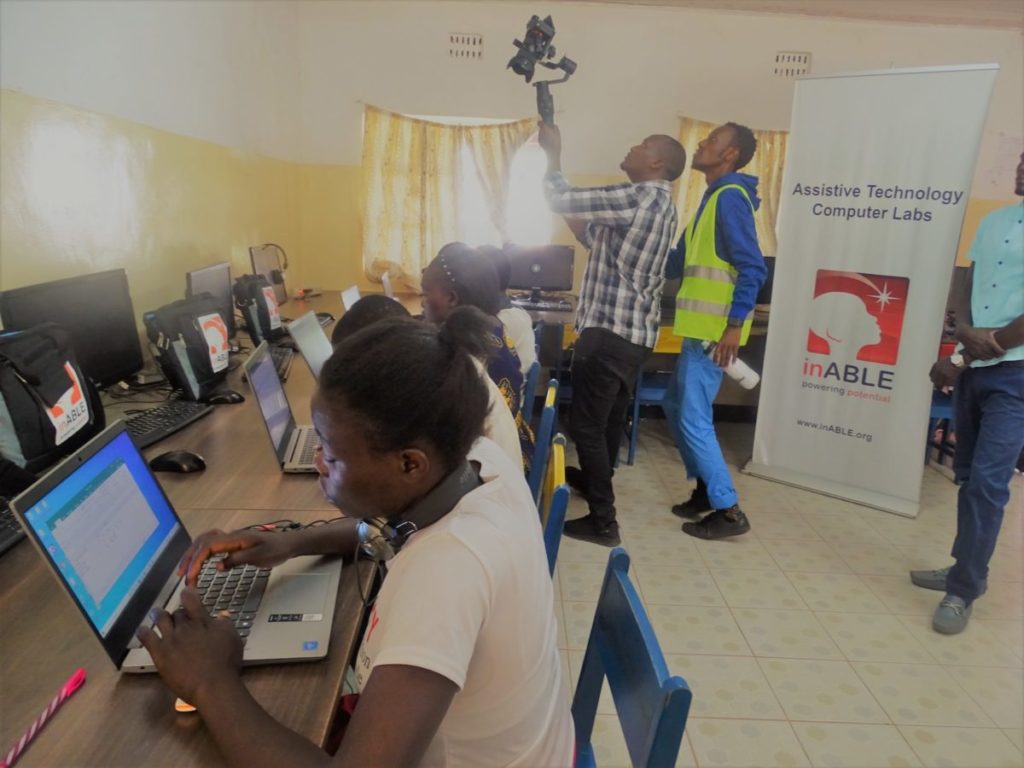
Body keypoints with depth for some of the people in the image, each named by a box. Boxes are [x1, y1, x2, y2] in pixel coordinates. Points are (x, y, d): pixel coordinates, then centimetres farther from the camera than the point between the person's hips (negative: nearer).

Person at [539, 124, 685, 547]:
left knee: (586, 424, -3)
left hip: (611, 330, -10)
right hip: (636, 330, 10)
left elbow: (561, 199, -14)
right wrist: (569, 213, 17)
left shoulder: (638, 198, -16)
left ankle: (602, 520, 3)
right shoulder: (658, 204, 16)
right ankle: (597, 480, 43)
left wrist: (552, 153, 2)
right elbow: (596, 238, 22)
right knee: (610, 417, 24)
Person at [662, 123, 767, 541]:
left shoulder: (730, 196, -12)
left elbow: (752, 268, -20)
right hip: (700, 328, 10)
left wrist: (734, 324, -24)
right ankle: (706, 490, 27)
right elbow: (677, 263, 22)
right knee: (676, 406, 17)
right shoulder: (715, 196, 19)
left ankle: (729, 511, 4)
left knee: (694, 419, -6)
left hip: (715, 330, -10)